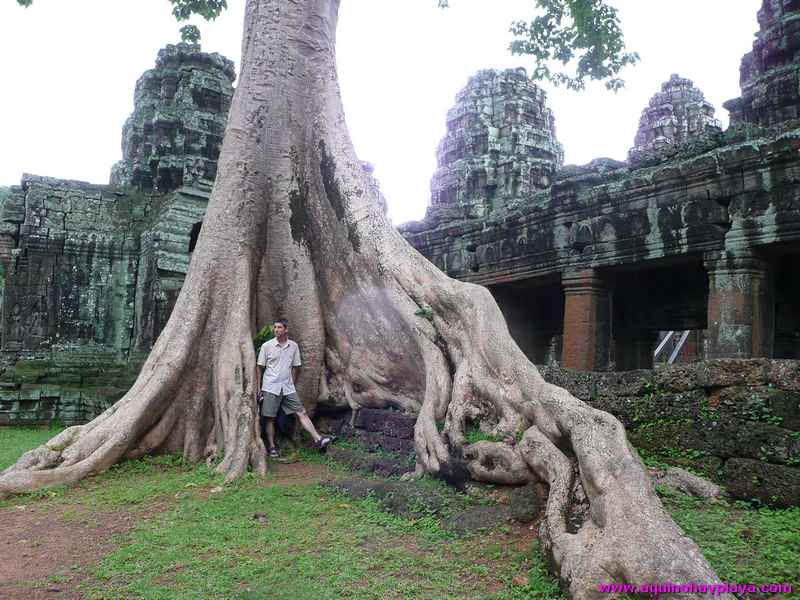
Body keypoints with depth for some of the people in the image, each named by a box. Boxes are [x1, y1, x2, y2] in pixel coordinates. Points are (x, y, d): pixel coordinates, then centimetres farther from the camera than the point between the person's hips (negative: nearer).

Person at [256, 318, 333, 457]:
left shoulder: (293, 346, 5)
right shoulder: (267, 346, -2)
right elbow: (260, 367, 3)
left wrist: (292, 384, 12)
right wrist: (258, 387, 2)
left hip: (288, 388, 2)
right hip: (270, 388, -2)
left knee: (301, 413, -3)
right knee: (270, 418, 2)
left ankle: (318, 440, -8)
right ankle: (272, 447, 14)